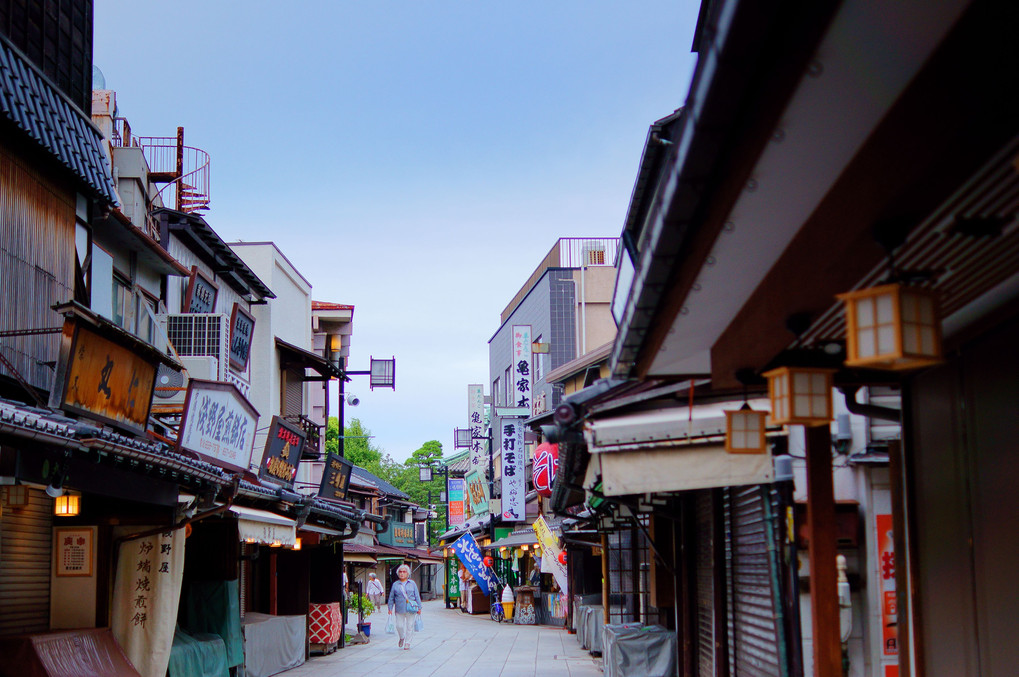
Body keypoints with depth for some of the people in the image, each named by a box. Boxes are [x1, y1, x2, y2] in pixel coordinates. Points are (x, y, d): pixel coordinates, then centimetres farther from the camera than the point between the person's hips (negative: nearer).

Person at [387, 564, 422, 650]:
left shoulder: (412, 584, 7)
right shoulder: (395, 585, 8)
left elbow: (417, 596, 9)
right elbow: (391, 598, 11)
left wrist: (419, 607, 4)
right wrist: (390, 608, 5)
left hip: (410, 609, 0)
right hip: (399, 609, 0)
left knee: (409, 626, 1)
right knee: (399, 625, -1)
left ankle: (407, 642, 14)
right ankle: (402, 638, 28)